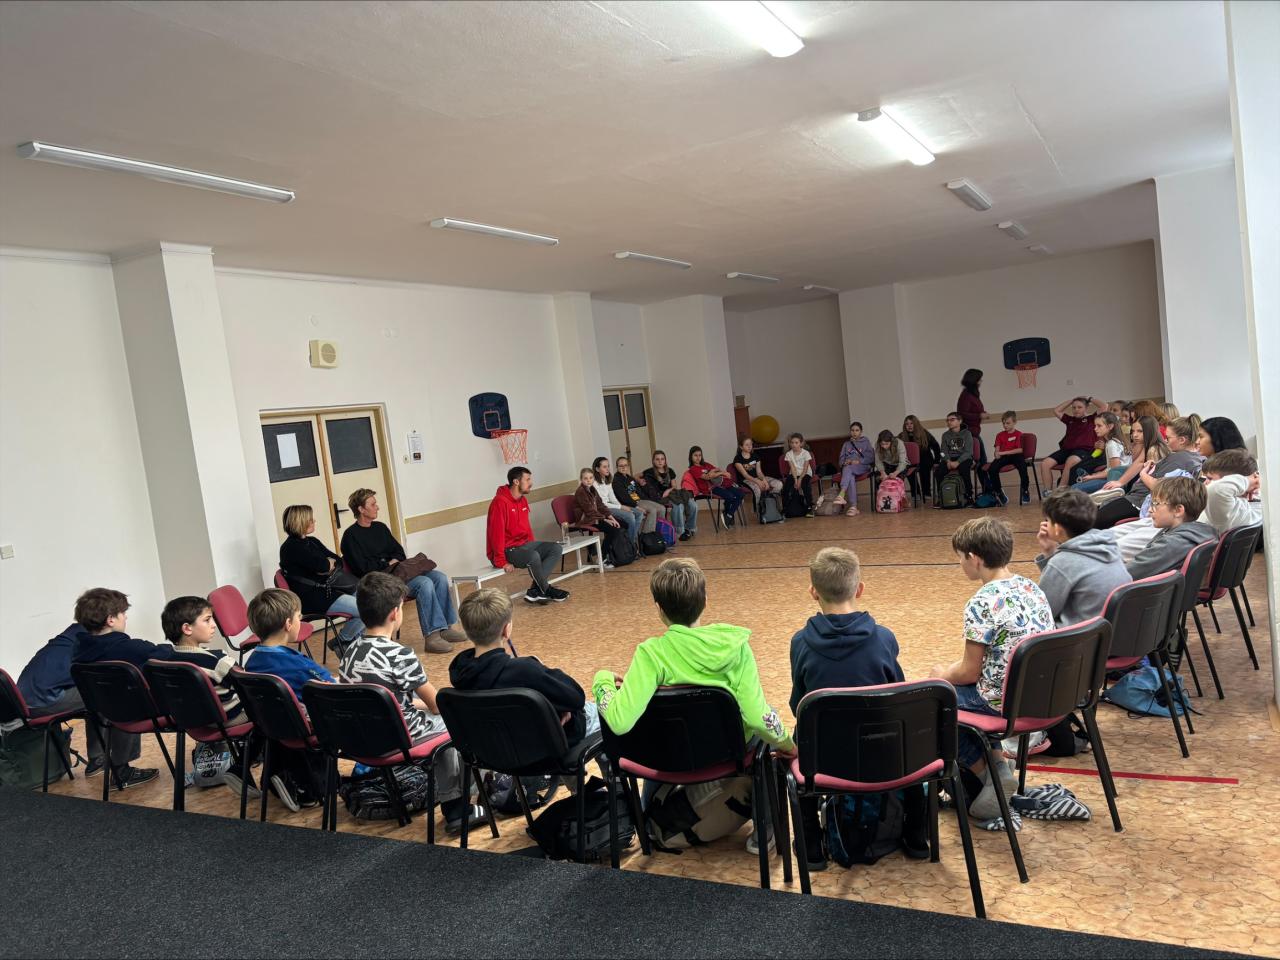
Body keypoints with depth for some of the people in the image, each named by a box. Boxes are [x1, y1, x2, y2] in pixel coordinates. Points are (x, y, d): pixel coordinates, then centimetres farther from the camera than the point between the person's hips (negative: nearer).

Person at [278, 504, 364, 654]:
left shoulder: (312, 541, 16)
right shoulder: (291, 547, -12)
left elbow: (338, 560, 12)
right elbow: (322, 565, -20)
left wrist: (329, 564, -10)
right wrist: (328, 563, 2)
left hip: (326, 589, 9)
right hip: (311, 598, -9)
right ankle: (341, 642, 2)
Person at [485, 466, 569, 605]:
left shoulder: (523, 500, 9)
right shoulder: (500, 502, -20)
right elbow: (497, 533, -23)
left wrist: (533, 546, 9)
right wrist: (501, 561, -24)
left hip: (523, 544, 10)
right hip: (506, 550, -10)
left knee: (555, 548, -7)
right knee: (533, 557, -35)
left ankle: (534, 591, -16)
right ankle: (547, 590, -8)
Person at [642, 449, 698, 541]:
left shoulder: (670, 471, 17)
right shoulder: (650, 473, 3)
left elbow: (674, 486, 15)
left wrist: (669, 490, -6)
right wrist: (641, 480, -15)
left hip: (671, 493, 6)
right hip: (658, 497, -5)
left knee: (693, 505, -20)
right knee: (678, 506, -36)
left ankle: (689, 528, -1)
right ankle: (680, 532, -23)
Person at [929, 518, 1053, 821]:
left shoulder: (981, 605, -21)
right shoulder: (1031, 587, 3)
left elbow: (969, 673, -15)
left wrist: (942, 675, 7)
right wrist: (954, 671, 18)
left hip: (1004, 703, -8)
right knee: (959, 690, 27)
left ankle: (988, 772, 8)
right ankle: (994, 763, 21)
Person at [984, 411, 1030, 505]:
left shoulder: (1019, 434, 3)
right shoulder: (1000, 435, 15)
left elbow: (1020, 450, -10)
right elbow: (997, 450, 9)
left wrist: (1003, 452, -15)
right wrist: (997, 454, -18)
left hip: (1016, 455, -3)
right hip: (1003, 457, 3)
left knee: (1022, 466, -37)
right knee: (992, 469, -26)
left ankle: (1025, 490, -15)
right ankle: (998, 491, -3)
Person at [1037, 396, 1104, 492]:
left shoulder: (1091, 419, 12)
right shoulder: (1070, 419, 25)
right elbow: (1056, 411, 31)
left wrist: (1089, 399, 16)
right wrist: (1072, 400, 30)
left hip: (1083, 450, -5)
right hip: (1066, 449, 5)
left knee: (1070, 461, -40)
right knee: (1045, 463, -21)